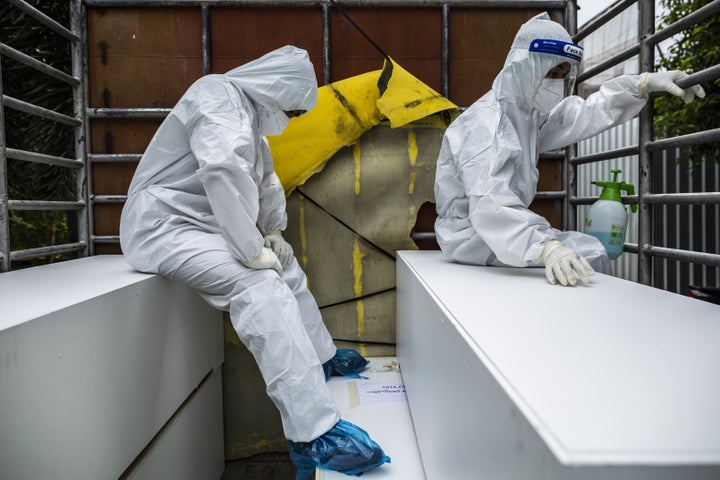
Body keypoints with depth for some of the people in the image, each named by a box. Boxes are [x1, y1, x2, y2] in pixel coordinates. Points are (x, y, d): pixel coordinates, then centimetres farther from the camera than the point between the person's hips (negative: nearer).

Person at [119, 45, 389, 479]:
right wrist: (254, 252, -29)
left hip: (203, 227, 10)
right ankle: (313, 435, -32)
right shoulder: (219, 97, -16)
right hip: (164, 226, -10)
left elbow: (267, 182, 23)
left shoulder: (252, 114, 16)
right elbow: (224, 169, -33)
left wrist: (274, 235, 12)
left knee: (285, 264, 15)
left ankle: (319, 359, 28)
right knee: (261, 287, -27)